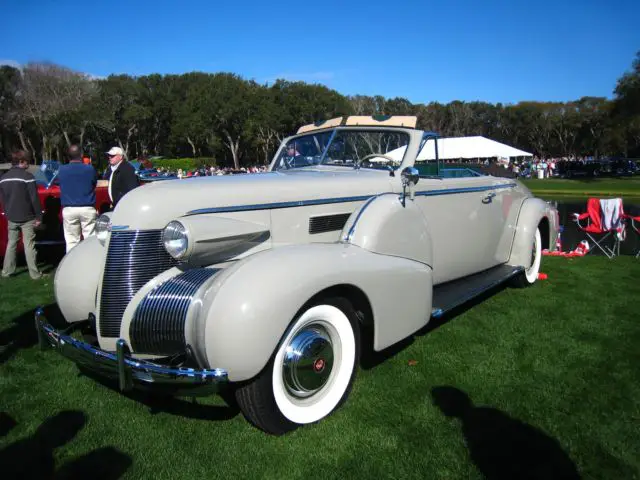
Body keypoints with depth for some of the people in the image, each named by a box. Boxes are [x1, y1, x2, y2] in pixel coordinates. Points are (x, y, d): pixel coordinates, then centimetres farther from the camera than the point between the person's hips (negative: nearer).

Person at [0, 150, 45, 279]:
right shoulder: (27, 176, -13)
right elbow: (34, 199, -15)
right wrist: (39, 216, -9)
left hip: (11, 218, 6)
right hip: (27, 217, -5)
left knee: (11, 243, 15)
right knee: (29, 245, -3)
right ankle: (35, 273, 1)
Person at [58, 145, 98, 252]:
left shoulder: (61, 170, 1)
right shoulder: (89, 169, -5)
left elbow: (60, 184, 16)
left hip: (69, 210, 1)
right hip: (87, 209, -1)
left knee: (71, 241, 6)